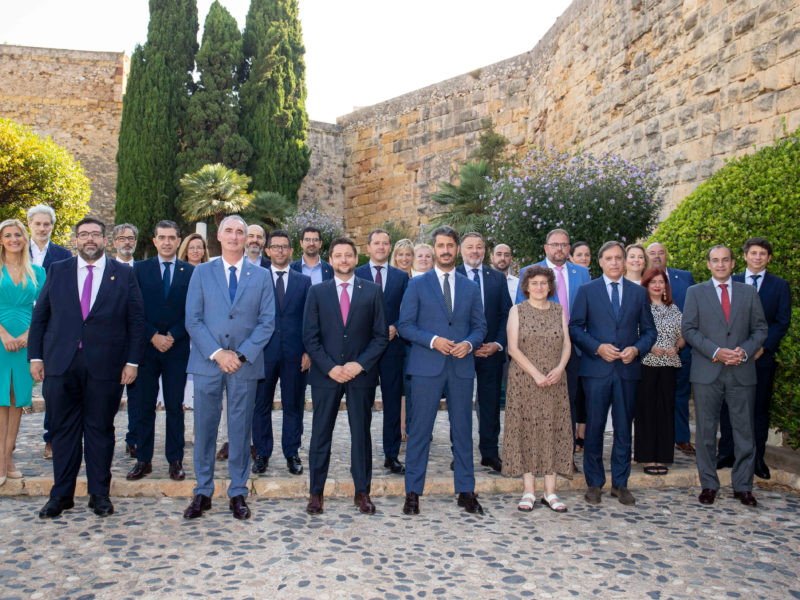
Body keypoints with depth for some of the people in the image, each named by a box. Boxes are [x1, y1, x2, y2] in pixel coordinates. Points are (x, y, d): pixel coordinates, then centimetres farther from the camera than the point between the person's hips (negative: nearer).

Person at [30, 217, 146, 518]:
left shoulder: (124, 275, 5)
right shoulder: (57, 271, 10)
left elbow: (137, 320, 3)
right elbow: (39, 316, 10)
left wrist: (132, 361, -3)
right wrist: (35, 356, 3)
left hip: (105, 367, -2)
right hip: (61, 366, 2)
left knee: (100, 429, 6)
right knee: (64, 429, 8)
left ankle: (100, 494, 18)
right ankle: (61, 494, 21)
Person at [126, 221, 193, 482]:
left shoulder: (190, 272, 5)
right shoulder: (139, 269, 7)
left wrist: (172, 336, -10)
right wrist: (153, 336, -9)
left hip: (177, 348, -1)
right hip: (146, 347, 1)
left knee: (175, 407, 4)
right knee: (144, 407, 5)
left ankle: (175, 461, 12)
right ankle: (143, 460, 15)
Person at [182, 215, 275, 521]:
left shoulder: (261, 276, 8)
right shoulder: (202, 272, 8)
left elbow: (267, 321, 2)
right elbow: (193, 319, 1)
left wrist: (241, 354, -9)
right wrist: (217, 353, -11)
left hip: (245, 364, 0)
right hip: (207, 362, 0)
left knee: (241, 430, 6)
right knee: (204, 429, 5)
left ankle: (238, 493, 17)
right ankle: (203, 493, 18)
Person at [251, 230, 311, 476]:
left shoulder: (303, 281, 9)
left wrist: (308, 351, -2)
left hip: (294, 353, 1)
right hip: (263, 352, 0)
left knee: (294, 405, 7)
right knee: (261, 405, 6)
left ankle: (292, 454, 19)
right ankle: (262, 454, 19)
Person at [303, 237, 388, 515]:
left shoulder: (372, 291, 5)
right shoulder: (317, 292, 6)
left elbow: (381, 335, 2)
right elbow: (310, 337, 2)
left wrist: (360, 364, -10)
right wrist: (330, 367, -10)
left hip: (361, 375, 0)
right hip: (326, 375, 0)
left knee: (361, 433, 7)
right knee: (321, 434, 6)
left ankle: (362, 492, 18)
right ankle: (316, 493, 17)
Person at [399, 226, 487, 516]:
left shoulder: (471, 287, 13)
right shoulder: (417, 284, 5)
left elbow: (480, 326, 14)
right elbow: (405, 325, 0)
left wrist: (469, 343, -8)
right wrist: (433, 340, -14)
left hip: (462, 367, 3)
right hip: (427, 367, -2)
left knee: (463, 430, 8)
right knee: (420, 430, 0)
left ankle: (466, 491, 19)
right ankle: (412, 492, 11)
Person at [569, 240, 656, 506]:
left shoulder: (639, 293, 11)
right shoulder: (587, 290, 5)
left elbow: (649, 330, 12)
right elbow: (575, 328, 1)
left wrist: (636, 348, -7)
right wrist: (598, 347, -12)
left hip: (628, 369, 2)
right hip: (597, 369, -2)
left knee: (624, 429, 7)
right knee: (594, 427, 2)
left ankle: (620, 484, 19)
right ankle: (594, 484, 14)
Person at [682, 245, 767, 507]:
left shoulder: (749, 292, 12)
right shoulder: (695, 292, 8)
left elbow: (760, 328, 9)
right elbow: (689, 329, 0)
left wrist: (745, 351, -9)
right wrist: (715, 352, -12)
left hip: (742, 372, 1)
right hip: (706, 373, -1)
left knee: (744, 431, 4)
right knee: (706, 431, 4)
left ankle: (743, 486, 16)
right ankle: (709, 485, 14)